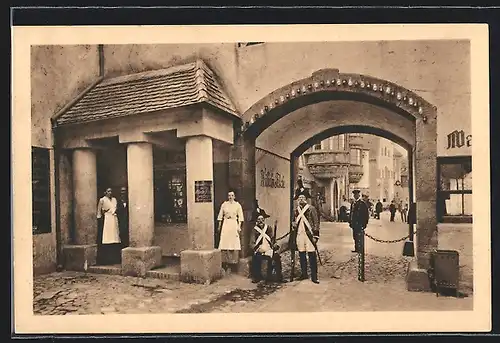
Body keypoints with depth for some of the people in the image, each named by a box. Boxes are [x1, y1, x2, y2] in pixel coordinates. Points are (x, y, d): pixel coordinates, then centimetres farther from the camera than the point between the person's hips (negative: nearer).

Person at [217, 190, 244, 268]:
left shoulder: (237, 205, 3)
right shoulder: (224, 204, 5)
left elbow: (240, 217, 1)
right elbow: (220, 216, 9)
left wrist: (239, 226, -7)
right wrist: (219, 226, 8)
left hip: (234, 224, -1)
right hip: (226, 224, 1)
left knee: (235, 243, -4)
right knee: (225, 242, -3)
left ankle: (234, 260, 4)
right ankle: (225, 261, 3)